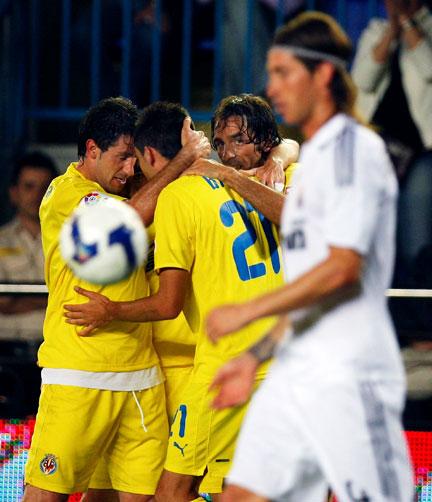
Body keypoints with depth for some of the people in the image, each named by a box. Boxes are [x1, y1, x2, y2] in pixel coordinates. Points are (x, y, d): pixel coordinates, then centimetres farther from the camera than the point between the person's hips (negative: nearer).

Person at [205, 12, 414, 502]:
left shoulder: (356, 148, -8)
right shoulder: (311, 159, 20)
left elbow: (343, 268, -18)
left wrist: (247, 312, -14)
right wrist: (255, 356, 20)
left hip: (348, 373, -9)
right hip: (295, 370, 9)